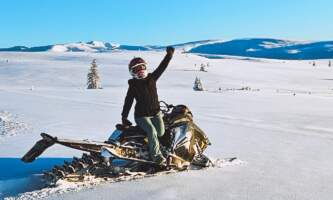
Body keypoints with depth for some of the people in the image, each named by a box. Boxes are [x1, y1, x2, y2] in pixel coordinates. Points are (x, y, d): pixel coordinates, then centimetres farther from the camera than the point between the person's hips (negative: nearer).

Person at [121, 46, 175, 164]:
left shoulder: (152, 78, 7)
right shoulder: (133, 85, 0)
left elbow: (162, 67, 4)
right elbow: (128, 101, 1)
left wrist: (169, 55, -3)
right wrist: (124, 116, -3)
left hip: (156, 112, 4)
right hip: (141, 115, -3)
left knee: (161, 132, -16)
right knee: (152, 131, -27)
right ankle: (156, 155, -19)